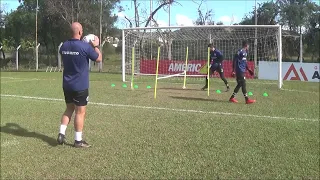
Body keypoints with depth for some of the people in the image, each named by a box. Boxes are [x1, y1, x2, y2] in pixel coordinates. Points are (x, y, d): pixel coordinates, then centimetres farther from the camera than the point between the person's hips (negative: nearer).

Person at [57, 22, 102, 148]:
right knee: (80, 112, 2)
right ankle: (78, 141, 8)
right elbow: (99, 59, -4)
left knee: (69, 109, 19)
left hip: (67, 85, 6)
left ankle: (61, 134, 13)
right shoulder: (85, 47, -16)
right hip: (80, 86, -6)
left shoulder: (64, 46, 3)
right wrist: (96, 46, 12)